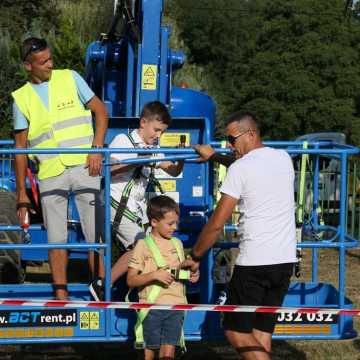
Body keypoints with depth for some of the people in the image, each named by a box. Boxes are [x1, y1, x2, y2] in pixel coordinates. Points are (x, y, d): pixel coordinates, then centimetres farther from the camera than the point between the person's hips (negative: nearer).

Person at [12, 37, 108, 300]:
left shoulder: (70, 79, 6)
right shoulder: (21, 98, 8)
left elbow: (101, 111, 8)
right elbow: (20, 146, 9)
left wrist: (97, 149, -6)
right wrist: (21, 192, 5)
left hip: (84, 167, -1)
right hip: (50, 175, 1)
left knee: (96, 234, -4)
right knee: (56, 239, 3)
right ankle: (61, 296, 9)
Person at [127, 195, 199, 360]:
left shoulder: (177, 244, 14)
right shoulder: (143, 246, -3)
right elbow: (131, 280, -6)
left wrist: (191, 275, 5)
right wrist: (154, 275, -19)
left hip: (175, 306, 3)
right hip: (152, 306, -3)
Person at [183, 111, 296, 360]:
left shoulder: (240, 169, -9)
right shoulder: (284, 158, 9)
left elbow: (216, 224, -8)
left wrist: (195, 257, 4)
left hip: (254, 261, -7)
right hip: (286, 259, 7)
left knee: (236, 332, 3)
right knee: (261, 332, 11)